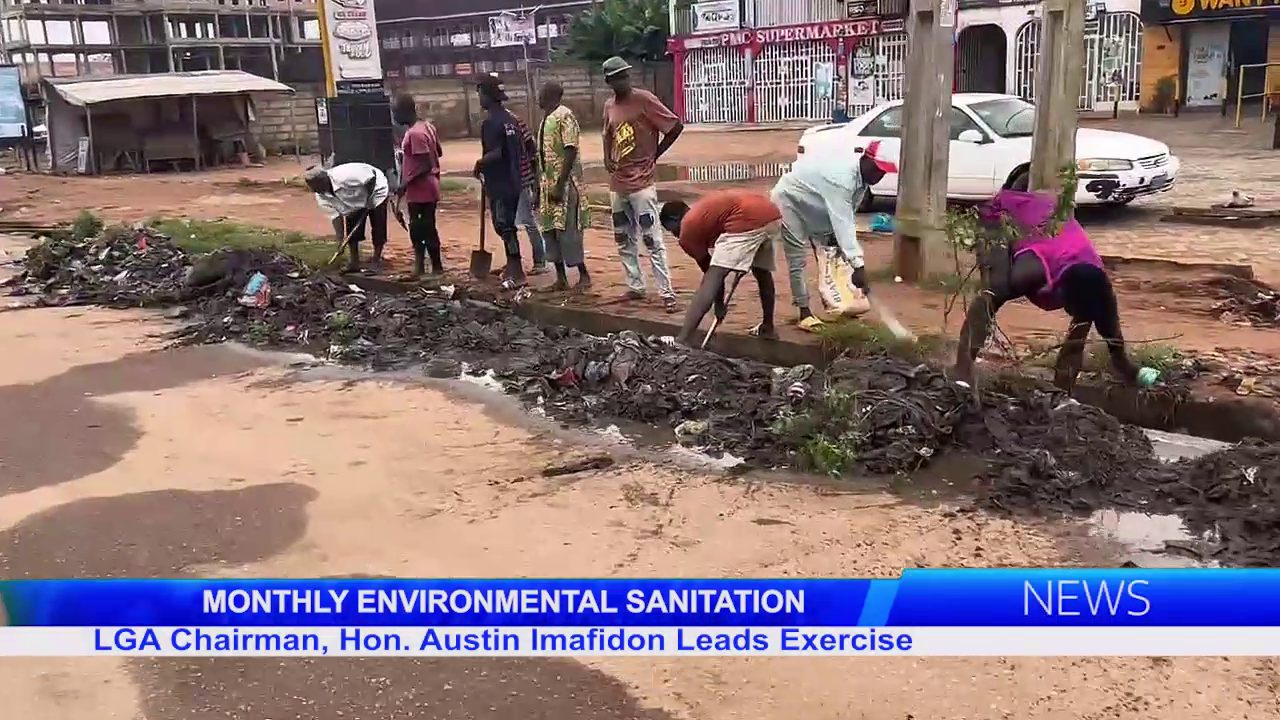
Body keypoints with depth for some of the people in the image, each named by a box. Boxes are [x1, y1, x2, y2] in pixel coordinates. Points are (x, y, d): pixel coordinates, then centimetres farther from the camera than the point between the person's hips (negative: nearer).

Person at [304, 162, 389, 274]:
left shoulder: (345, 177, -41)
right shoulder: (321, 197, -19)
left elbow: (372, 179, -29)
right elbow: (335, 216, -17)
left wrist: (367, 200, -24)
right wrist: (341, 239, -24)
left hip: (374, 190, -6)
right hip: (354, 202, 6)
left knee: (378, 228, -10)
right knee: (351, 230, -1)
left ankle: (376, 260, 1)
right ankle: (353, 263, 7)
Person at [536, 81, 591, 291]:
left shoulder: (564, 116, -12)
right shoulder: (547, 119, 15)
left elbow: (571, 151, -18)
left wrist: (560, 184, -22)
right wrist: (542, 185, 18)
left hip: (564, 183, -9)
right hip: (549, 183, 9)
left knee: (567, 231, -6)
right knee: (550, 230, 8)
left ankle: (584, 276, 5)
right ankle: (561, 278, 14)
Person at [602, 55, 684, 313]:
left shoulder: (644, 99, -10)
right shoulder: (609, 106, 10)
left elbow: (676, 126, -9)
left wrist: (655, 154, -5)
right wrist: (607, 160, 11)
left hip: (642, 180, -7)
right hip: (617, 182, 7)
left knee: (652, 240, -10)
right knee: (623, 239, 13)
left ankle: (667, 294, -9)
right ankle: (635, 287, 25)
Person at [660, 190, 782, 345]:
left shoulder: (688, 230, 11)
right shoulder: (703, 208, 35)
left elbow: (711, 277, 13)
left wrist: (719, 304, 24)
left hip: (748, 220, -8)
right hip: (771, 212, 8)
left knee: (712, 278, -9)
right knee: (762, 271, 30)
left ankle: (681, 340, -17)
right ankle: (768, 327, 42)